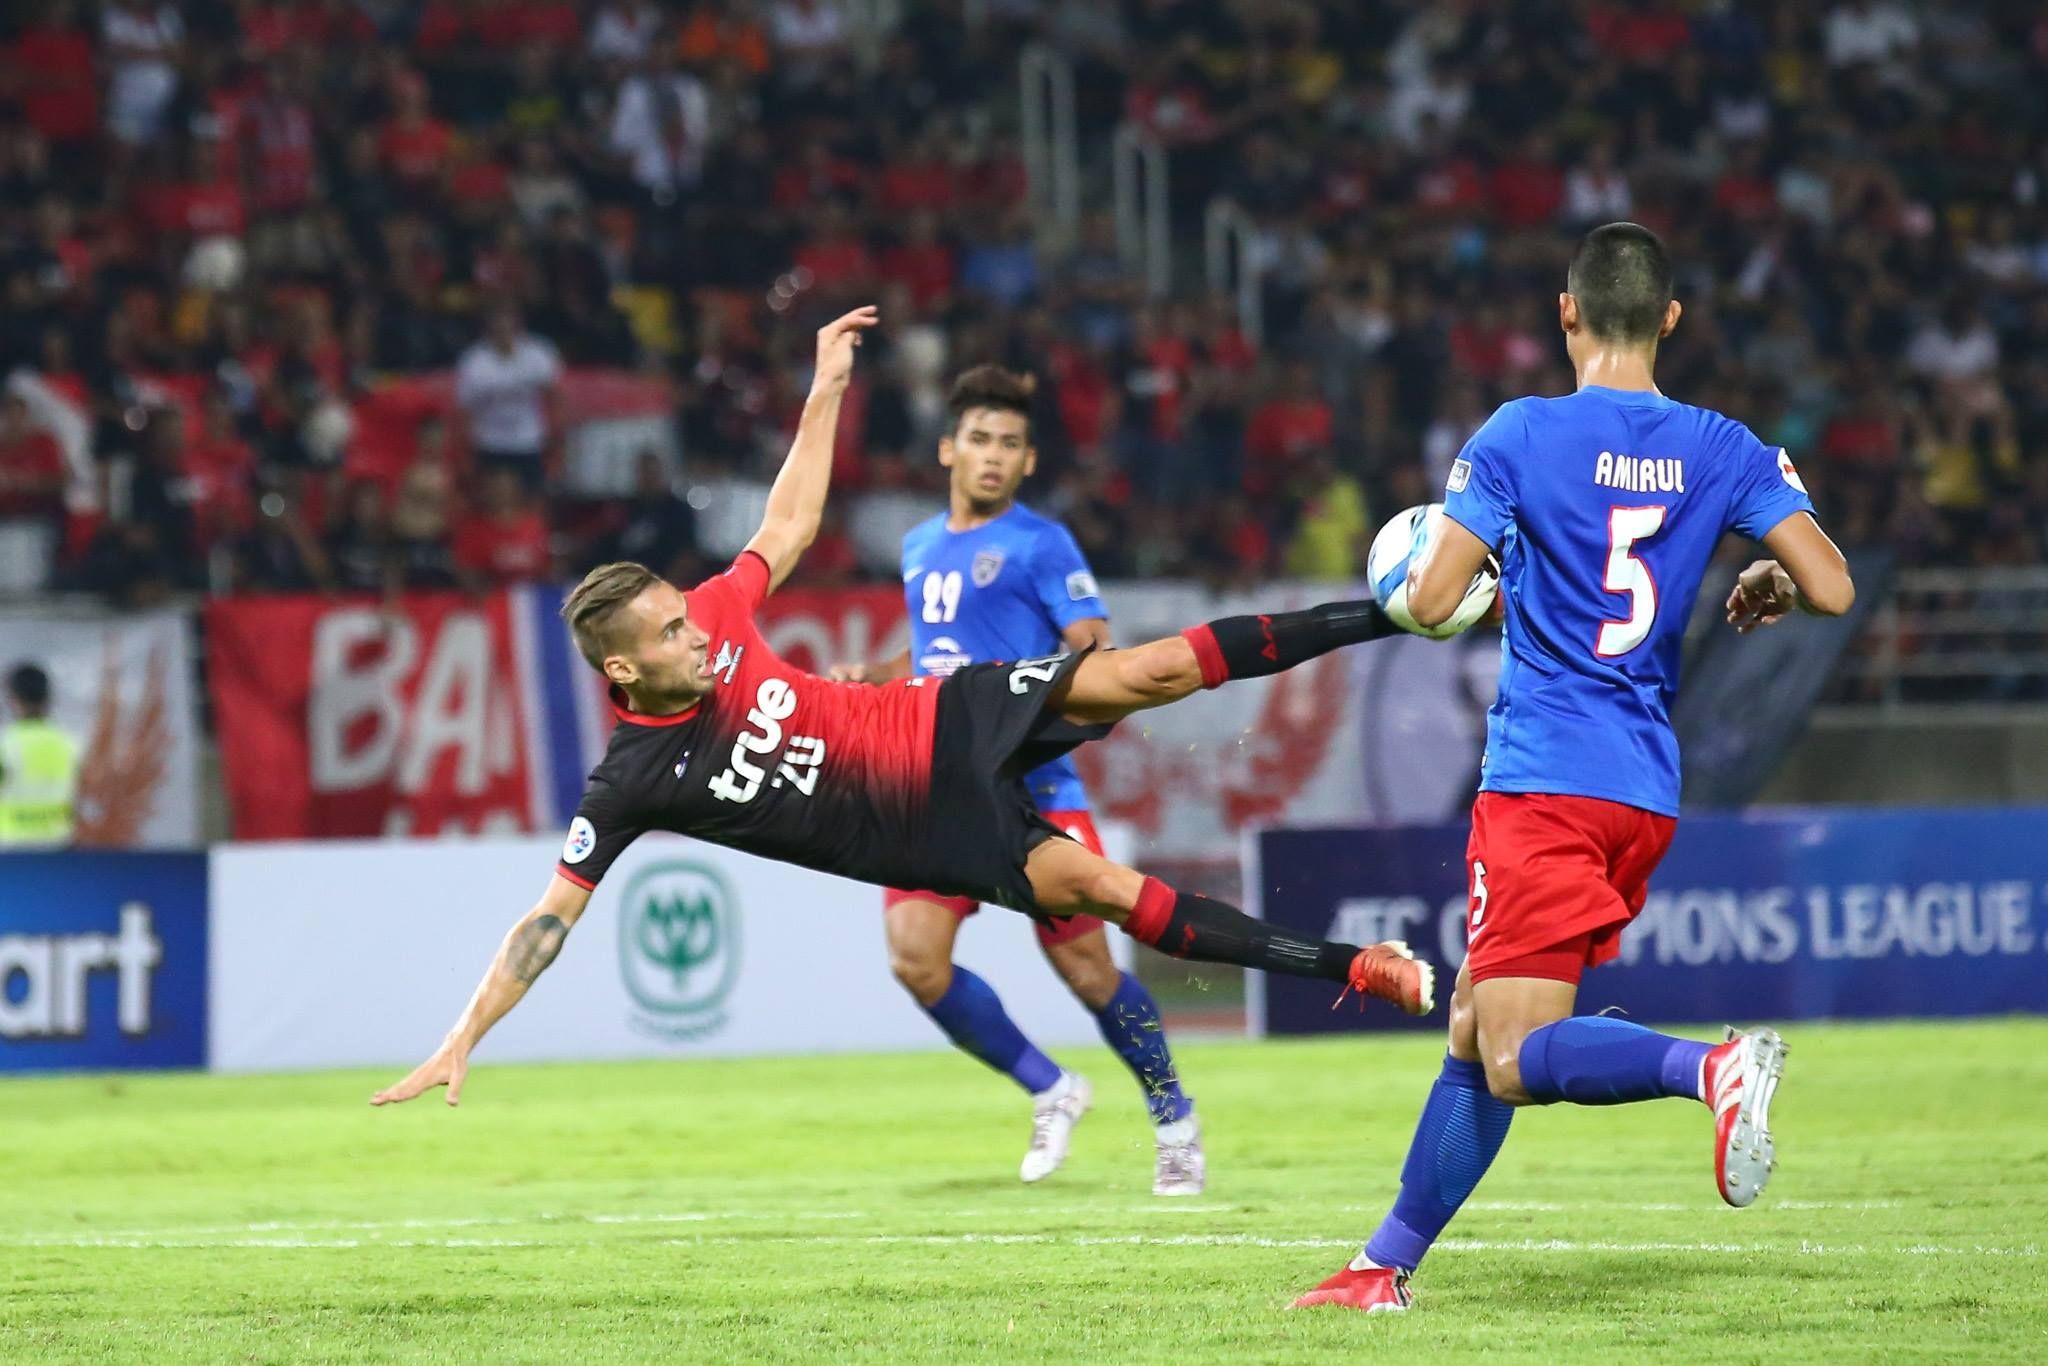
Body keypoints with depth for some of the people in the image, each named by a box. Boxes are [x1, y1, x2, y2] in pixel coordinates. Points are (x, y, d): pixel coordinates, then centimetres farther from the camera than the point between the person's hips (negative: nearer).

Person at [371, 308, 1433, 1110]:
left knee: (1145, 674, -15)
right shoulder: (630, 785, -16)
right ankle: (1352, 969, -14)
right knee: (1104, 890, -20)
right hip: (924, 833, -3)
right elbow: (548, 919, -14)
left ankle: (1385, 614, -9)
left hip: (950, 724, 3)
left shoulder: (710, 621, -5)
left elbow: (788, 525, 10)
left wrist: (826, 388, 8)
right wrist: (460, 1044, -21)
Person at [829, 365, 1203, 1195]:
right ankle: (1050, 1091, 9)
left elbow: (1098, 656, -10)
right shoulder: (920, 548, 15)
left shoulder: (1041, 544, -4)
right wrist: (868, 679, 13)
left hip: (1029, 790, -5)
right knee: (916, 960, -11)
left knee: (1085, 967, -4)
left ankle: (1175, 1124, 18)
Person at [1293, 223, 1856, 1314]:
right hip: (1647, 791, 6)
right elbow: (1832, 590, -2)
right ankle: (1385, 1267, 18)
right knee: (1474, 1028, 15)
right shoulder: (1724, 450, 5)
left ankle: (1713, 1067, -38)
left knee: (1517, 1059, -13)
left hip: (1543, 782, -6)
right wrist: (1770, 590, 20)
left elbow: (1430, 603, -8)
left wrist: (1424, 564, 15)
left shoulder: (1521, 435, -6)